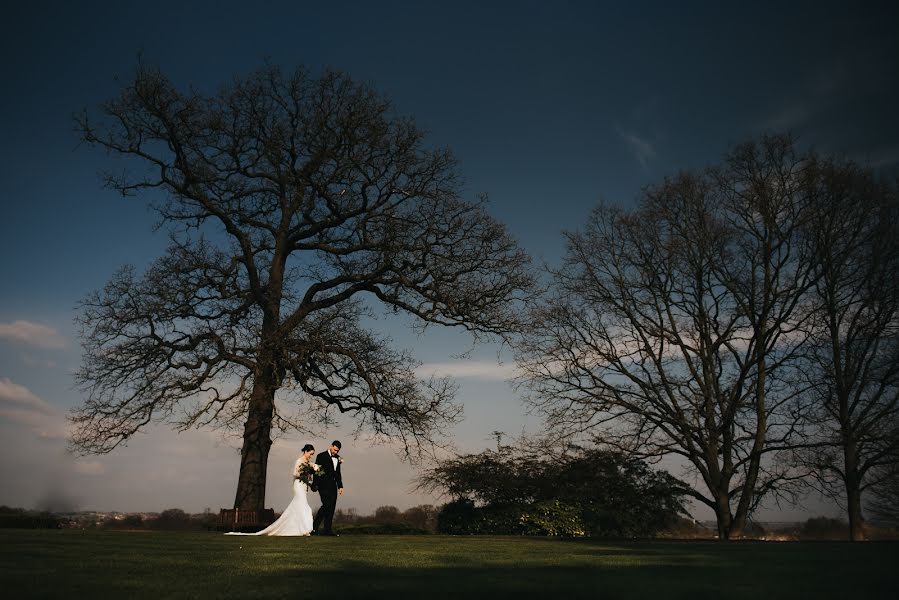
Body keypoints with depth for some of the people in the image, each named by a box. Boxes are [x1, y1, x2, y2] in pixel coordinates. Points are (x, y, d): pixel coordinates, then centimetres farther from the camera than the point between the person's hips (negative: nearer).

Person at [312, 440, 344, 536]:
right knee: (326, 505, -17)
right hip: (324, 485, -7)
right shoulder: (322, 456, -2)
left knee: (332, 507, 3)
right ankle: (314, 527, -10)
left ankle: (327, 530, 6)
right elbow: (316, 470, -5)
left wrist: (340, 486, 16)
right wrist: (315, 484, -12)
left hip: (333, 486, 7)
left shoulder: (337, 458, 16)